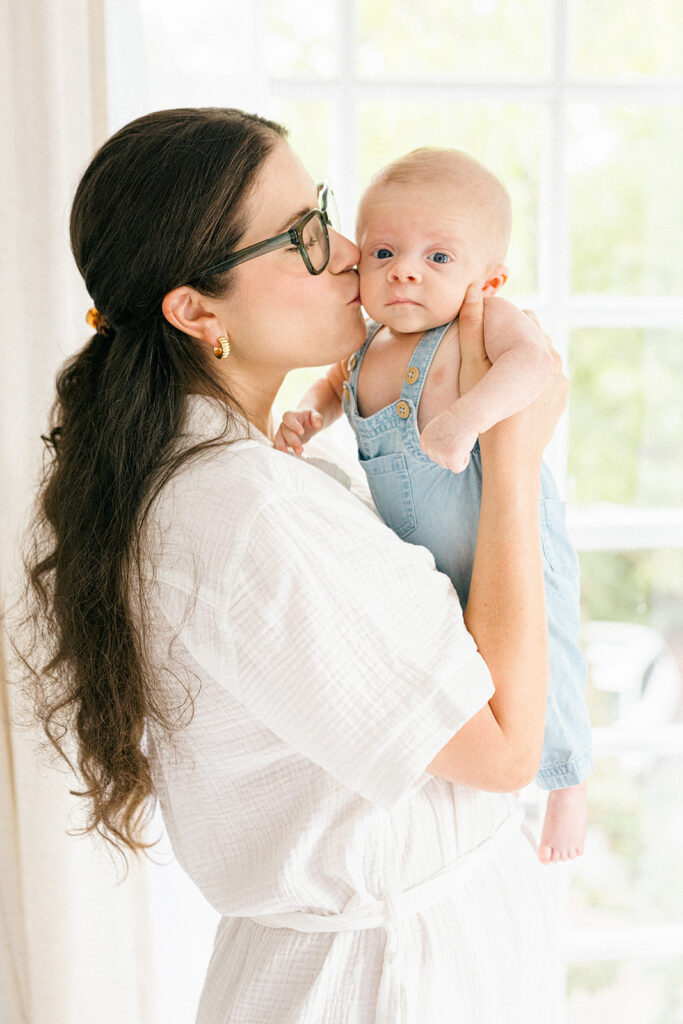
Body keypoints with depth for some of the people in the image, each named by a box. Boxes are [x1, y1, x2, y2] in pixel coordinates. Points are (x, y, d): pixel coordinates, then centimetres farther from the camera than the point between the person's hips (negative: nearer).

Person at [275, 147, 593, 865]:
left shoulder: (478, 324, -22)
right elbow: (338, 384, 19)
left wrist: (465, 415, -56)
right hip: (425, 565, 7)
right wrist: (306, 415, -1)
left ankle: (567, 787, 31)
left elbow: (534, 362, -42)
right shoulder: (368, 345, -2)